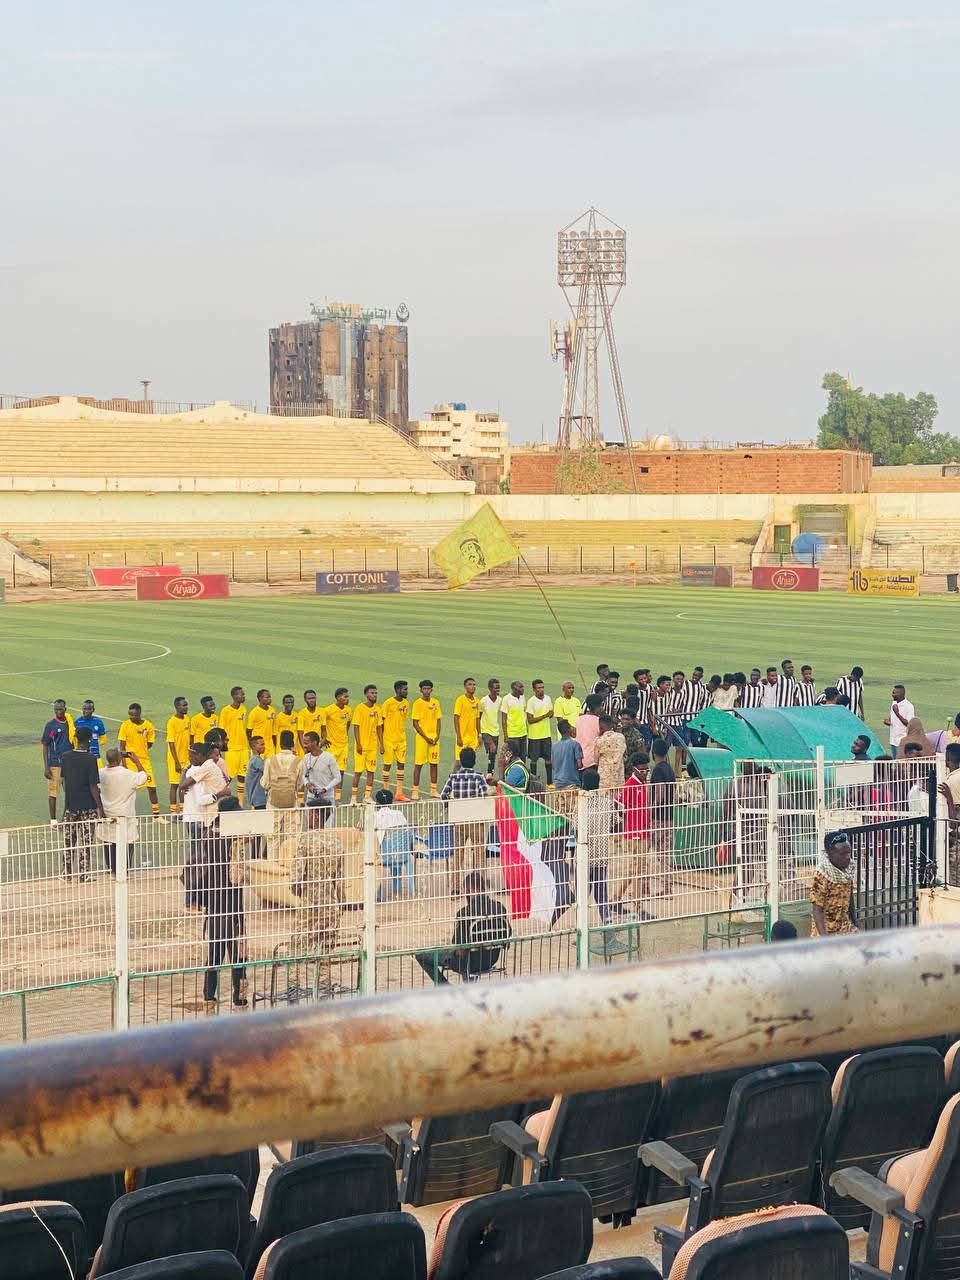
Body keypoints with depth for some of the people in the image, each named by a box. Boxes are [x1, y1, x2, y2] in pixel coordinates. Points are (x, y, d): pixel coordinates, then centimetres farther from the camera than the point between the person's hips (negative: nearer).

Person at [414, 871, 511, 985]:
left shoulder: (465, 913, -26)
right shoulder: (500, 908, -10)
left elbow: (458, 946, -21)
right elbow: (506, 936, 2)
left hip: (470, 961, -6)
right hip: (492, 960, 6)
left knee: (421, 956, 8)